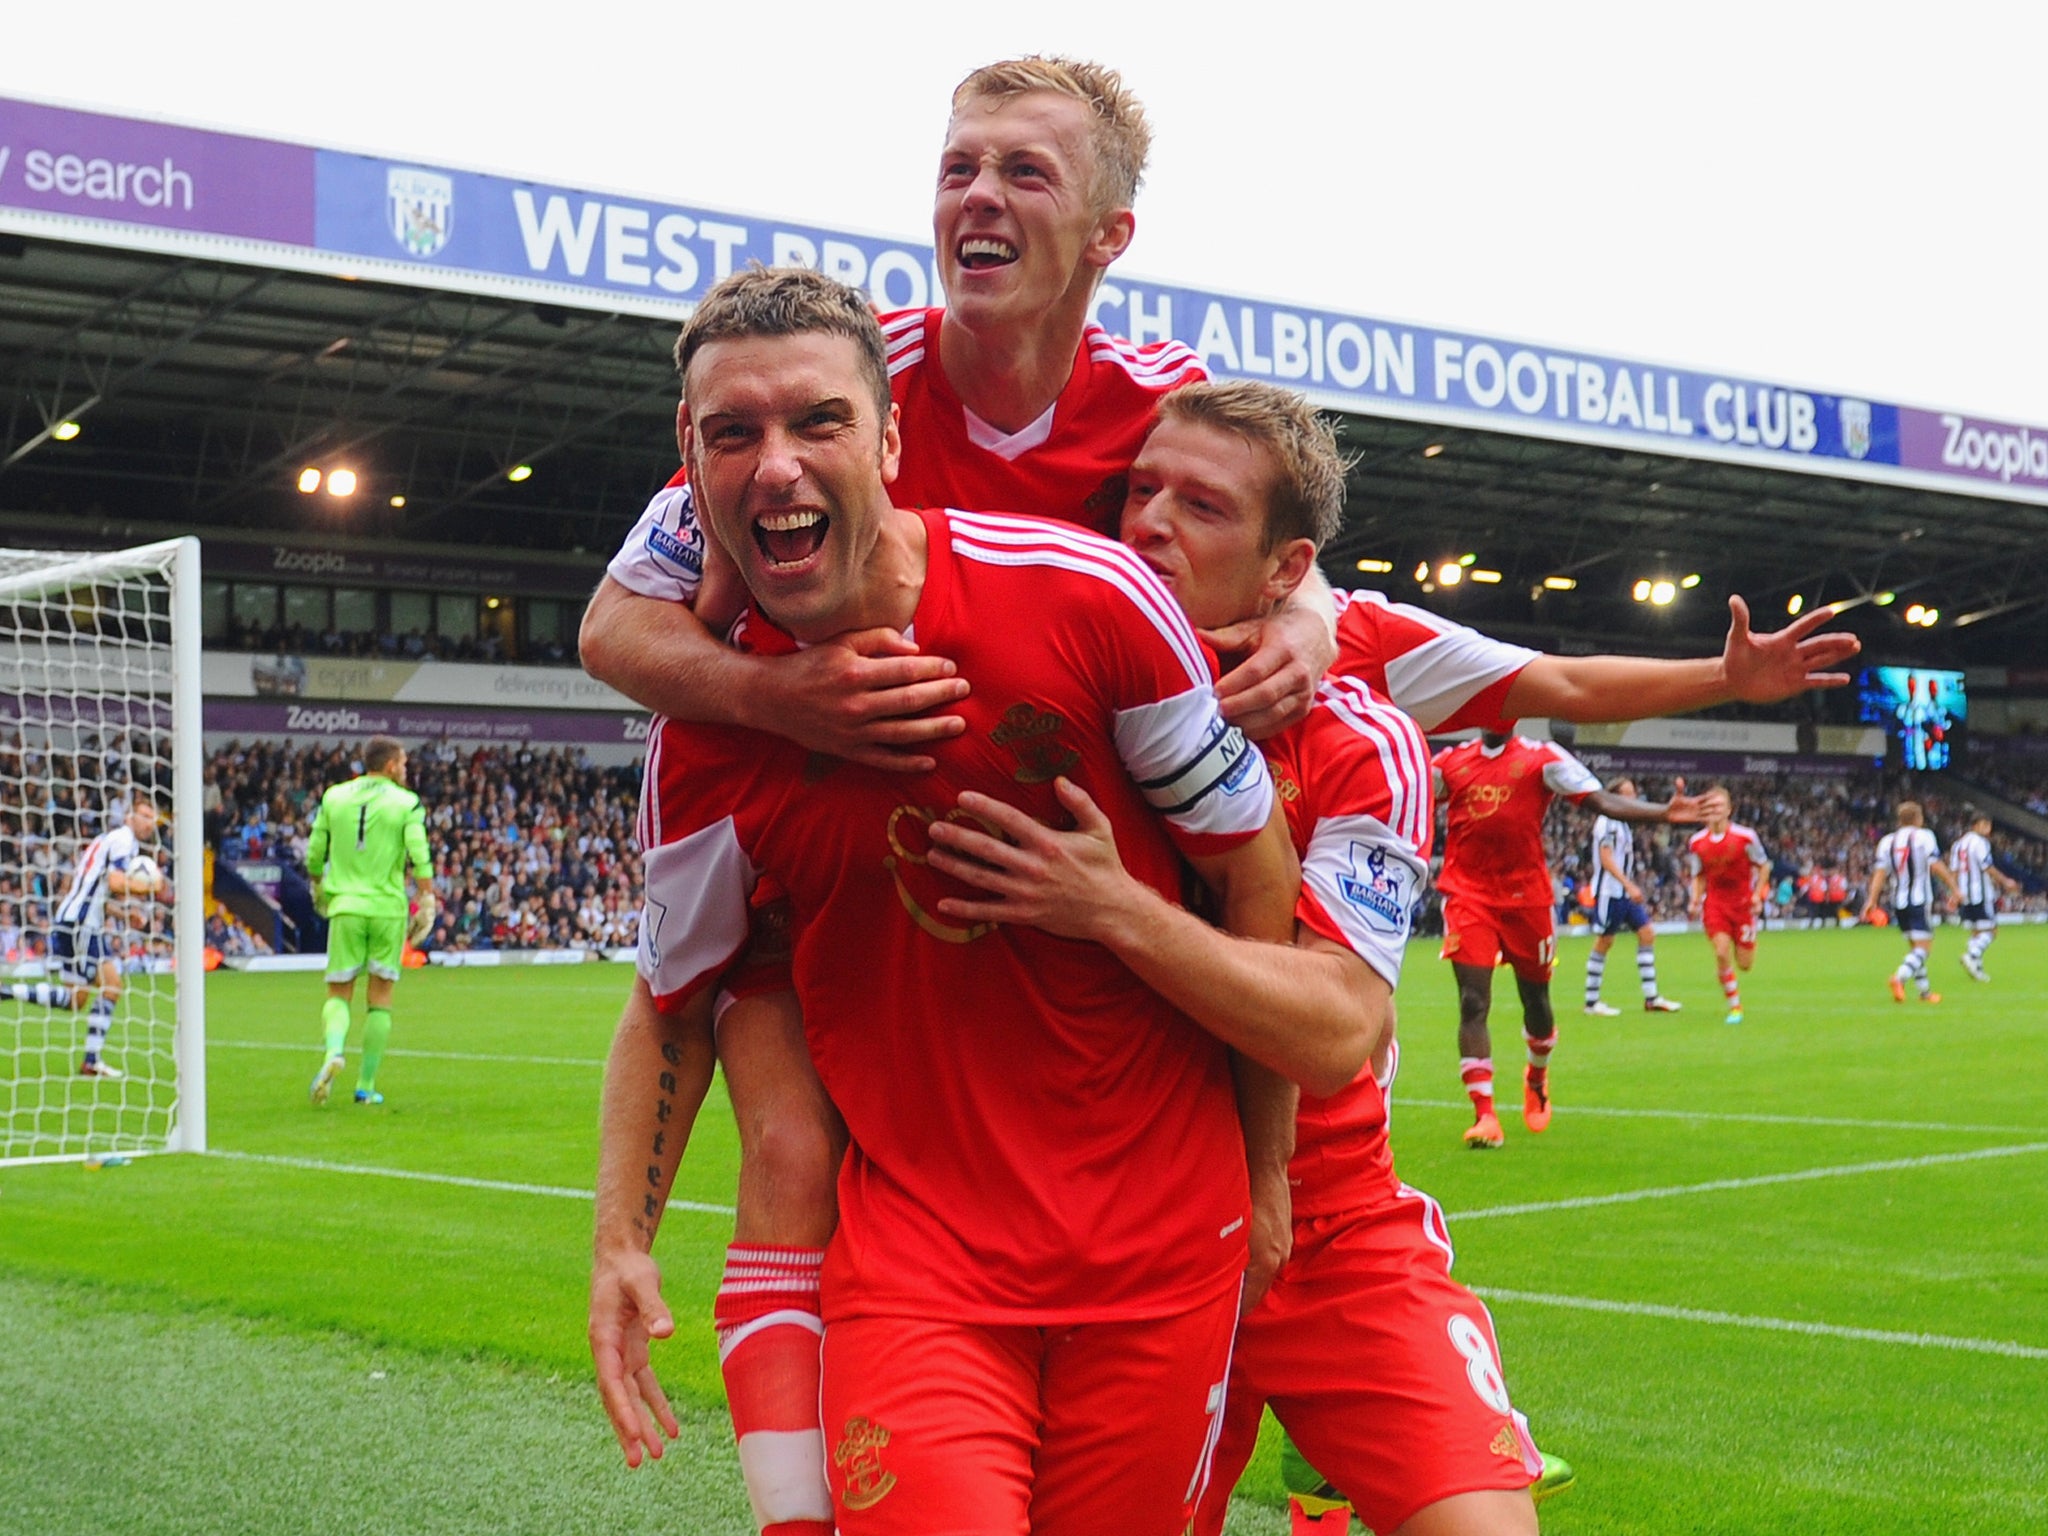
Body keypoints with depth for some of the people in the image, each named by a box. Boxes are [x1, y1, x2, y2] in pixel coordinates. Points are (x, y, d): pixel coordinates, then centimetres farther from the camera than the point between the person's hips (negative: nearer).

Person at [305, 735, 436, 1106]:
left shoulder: (334, 797, 7)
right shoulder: (406, 803, -1)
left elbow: (314, 854, 11)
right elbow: (419, 857, -12)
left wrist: (320, 888, 28)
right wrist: (427, 900, -5)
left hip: (345, 906, 2)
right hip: (388, 907, -2)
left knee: (339, 994, 7)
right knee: (380, 997, 8)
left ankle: (334, 1052, -24)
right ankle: (366, 1085, 8)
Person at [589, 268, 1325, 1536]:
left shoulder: (1088, 596, -12)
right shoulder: (705, 728, -5)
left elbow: (1254, 865, -1)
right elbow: (675, 1000, 10)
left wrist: (1261, 1173, 4)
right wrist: (622, 1244, 0)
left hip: (1163, 1242, 0)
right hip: (915, 1255, 0)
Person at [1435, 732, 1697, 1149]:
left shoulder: (1542, 758, -1)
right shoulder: (1450, 762, 5)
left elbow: (1603, 801, -6)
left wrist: (1664, 813, -17)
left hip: (1527, 895, 0)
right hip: (1468, 894, 0)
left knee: (1536, 1000, 14)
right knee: (1473, 1002, -11)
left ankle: (1537, 1077, 45)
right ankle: (1485, 1116, -11)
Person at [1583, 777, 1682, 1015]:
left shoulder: (1623, 822, 15)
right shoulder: (1606, 821, -12)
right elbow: (1606, 859, -20)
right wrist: (1630, 885, -25)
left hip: (1626, 892, 9)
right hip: (1609, 891, -9)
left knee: (1647, 933, 3)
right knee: (1604, 942, -4)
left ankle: (1651, 998, 5)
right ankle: (1591, 1001, 4)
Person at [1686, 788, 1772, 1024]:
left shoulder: (1745, 837, -12)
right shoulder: (1696, 843, -3)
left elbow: (1763, 865, 2)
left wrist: (1757, 895, -9)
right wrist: (1695, 900, -4)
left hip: (1743, 902, -1)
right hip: (1715, 903, 1)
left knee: (1744, 964, 1)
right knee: (1722, 953, -16)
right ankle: (1734, 1006, 1)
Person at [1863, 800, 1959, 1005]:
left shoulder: (1887, 841, 8)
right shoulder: (1923, 836, -4)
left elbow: (1879, 872, 0)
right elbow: (1936, 866, -12)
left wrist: (1872, 900, -3)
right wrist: (1954, 889, -7)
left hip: (1898, 902, 6)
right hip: (1919, 900, -6)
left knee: (1914, 946, 16)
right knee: (1924, 946, -6)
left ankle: (1925, 991, 20)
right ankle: (1900, 977, -29)